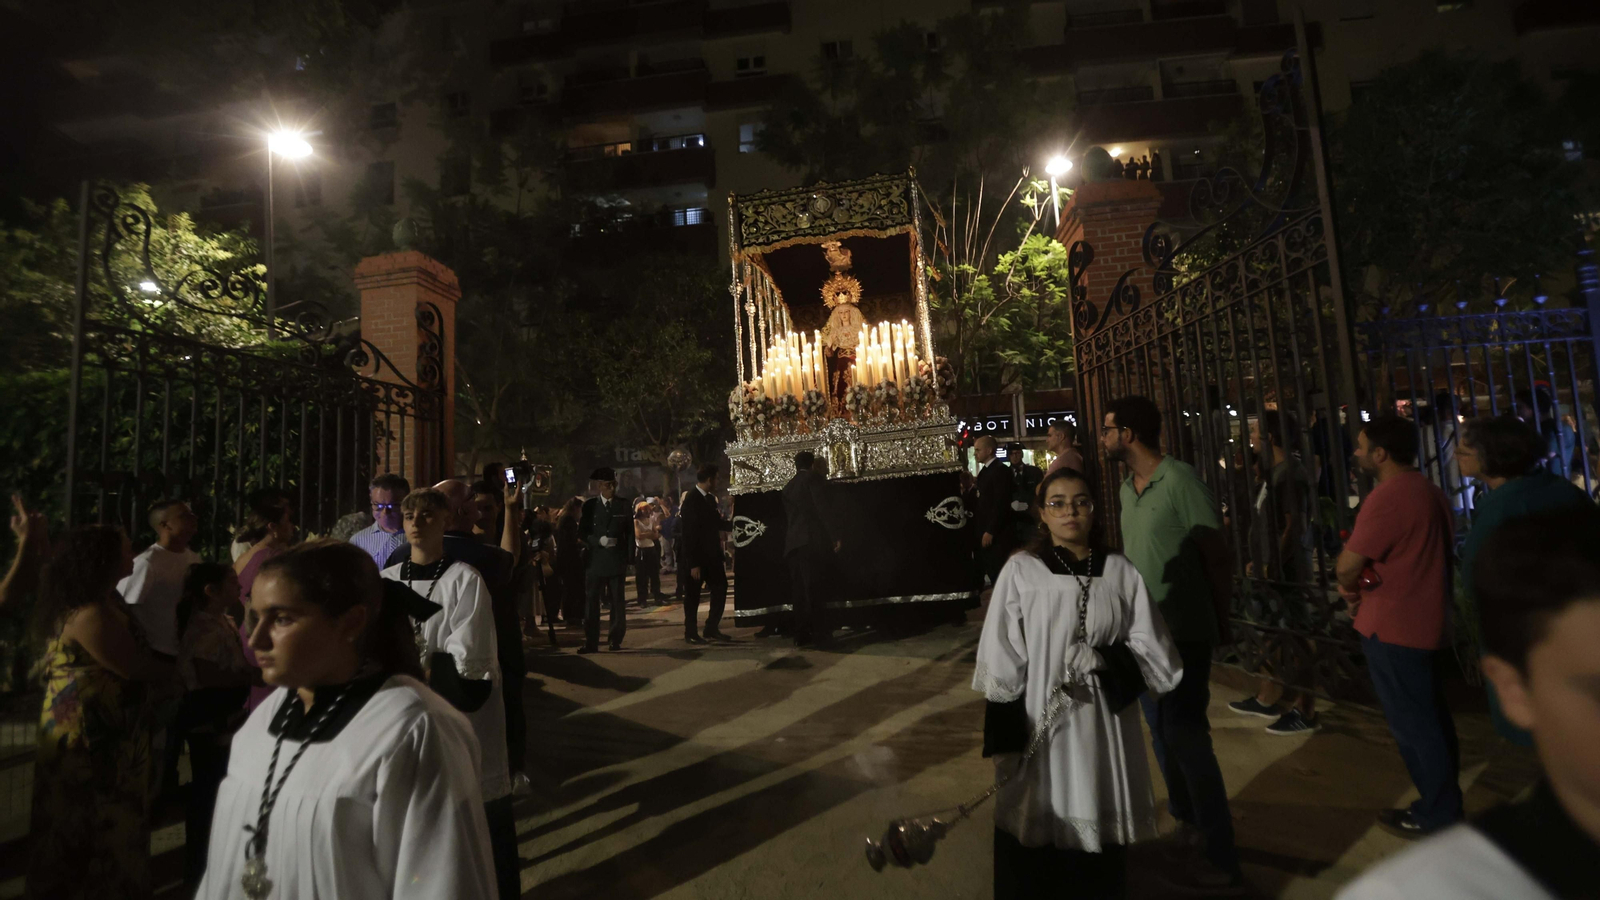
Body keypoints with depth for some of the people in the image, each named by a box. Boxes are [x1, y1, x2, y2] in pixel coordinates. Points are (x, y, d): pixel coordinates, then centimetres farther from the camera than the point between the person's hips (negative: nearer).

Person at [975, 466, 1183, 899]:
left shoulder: (1120, 571, 2)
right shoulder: (1020, 571, -7)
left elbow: (1155, 653, 3)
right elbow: (1000, 665, -5)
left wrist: (1104, 660, -15)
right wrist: (1004, 743, -6)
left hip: (1103, 734, 3)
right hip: (1039, 732, -2)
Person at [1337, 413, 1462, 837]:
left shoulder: (1387, 496, -23)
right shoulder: (1429, 491, 10)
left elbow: (1347, 565, -22)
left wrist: (1349, 585, 0)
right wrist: (1359, 584, 5)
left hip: (1393, 629, -10)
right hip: (1424, 622, 10)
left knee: (1412, 725, 3)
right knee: (1431, 718, 20)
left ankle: (1437, 816, 16)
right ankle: (1445, 803, 33)